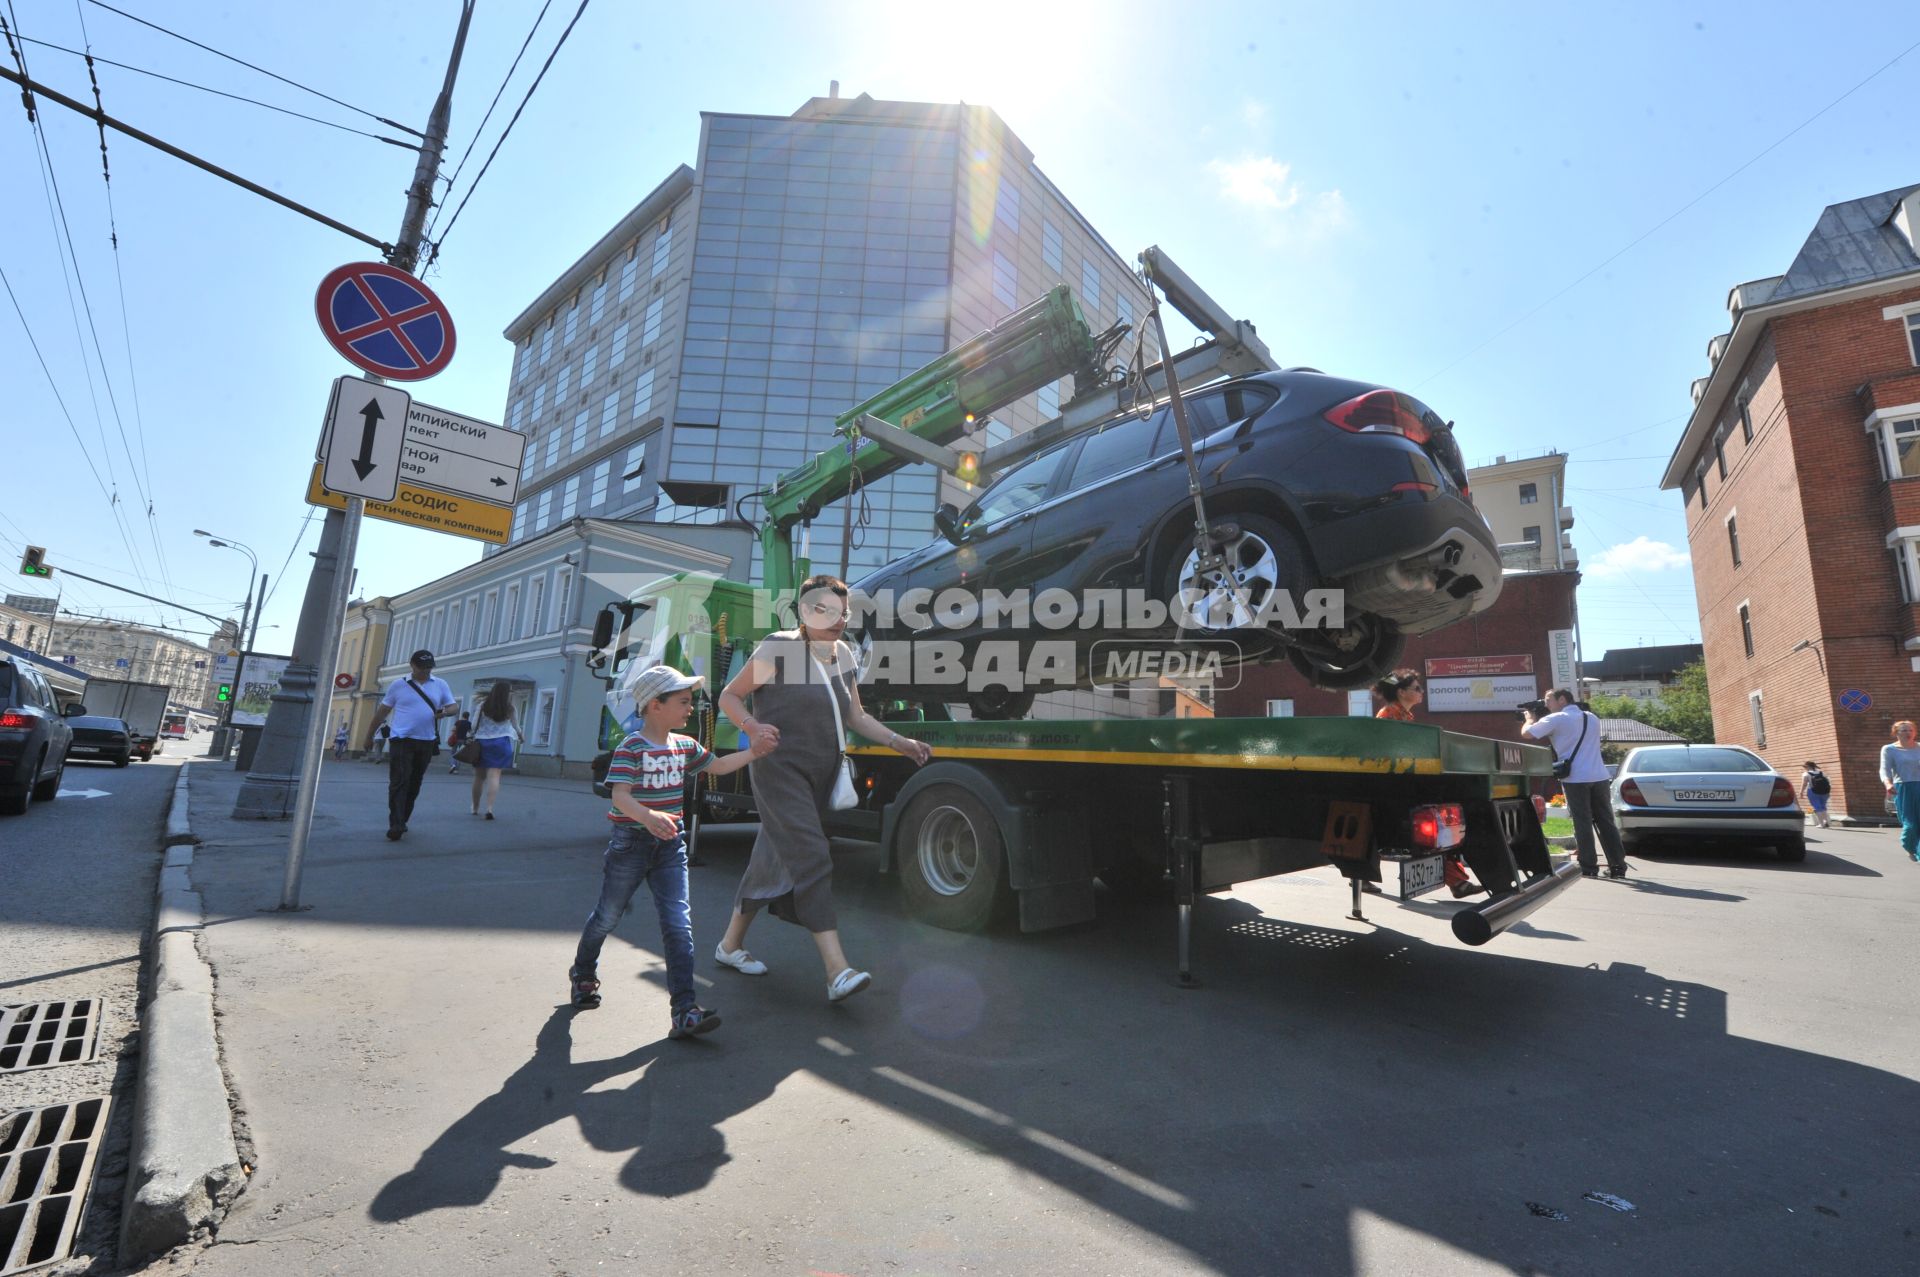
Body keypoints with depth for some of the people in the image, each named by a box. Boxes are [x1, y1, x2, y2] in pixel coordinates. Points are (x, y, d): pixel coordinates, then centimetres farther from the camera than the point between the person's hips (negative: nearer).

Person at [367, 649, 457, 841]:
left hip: (426, 743, 3)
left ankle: (401, 822, 25)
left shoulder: (440, 685, 8)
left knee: (414, 785, 11)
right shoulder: (398, 685, 4)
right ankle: (396, 826, -11)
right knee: (399, 783, -10)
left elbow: (454, 707, 8)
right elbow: (382, 711, 11)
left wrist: (445, 712, -14)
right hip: (402, 741, -2)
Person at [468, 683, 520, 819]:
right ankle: (490, 808, -17)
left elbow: (474, 725, -1)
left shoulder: (483, 706, 2)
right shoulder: (510, 709, 1)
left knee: (479, 776, 13)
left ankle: (475, 807, 28)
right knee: (494, 776, -5)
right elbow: (515, 726, 11)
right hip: (501, 743, -2)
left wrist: (472, 736, 14)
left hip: (481, 742, 2)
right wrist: (520, 736, 30)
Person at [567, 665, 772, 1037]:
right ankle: (583, 972, 48)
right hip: (630, 843, -4)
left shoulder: (685, 746, 4)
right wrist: (649, 817, -45)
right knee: (608, 917, 17)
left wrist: (754, 751, 9)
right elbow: (619, 797, -26)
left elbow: (717, 766, 19)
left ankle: (683, 1010, -5)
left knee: (678, 925, -5)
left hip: (670, 845, 5)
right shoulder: (631, 748, -16)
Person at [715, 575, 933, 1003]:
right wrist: (751, 726, -21)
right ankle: (838, 971, -17)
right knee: (812, 858, -16)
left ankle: (730, 944, 33)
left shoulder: (843, 655, 10)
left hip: (821, 774, 7)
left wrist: (899, 742, 6)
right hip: (781, 771, -7)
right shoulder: (778, 649, -8)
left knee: (773, 859, 15)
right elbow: (729, 697, -2)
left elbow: (856, 717, 17)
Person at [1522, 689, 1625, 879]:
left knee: (1582, 824, -1)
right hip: (1600, 777, 6)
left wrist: (1530, 718, 15)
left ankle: (1589, 867, 2)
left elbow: (1526, 733, -5)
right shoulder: (1592, 718, 18)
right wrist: (1540, 720, 22)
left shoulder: (1557, 719, -6)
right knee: (1606, 822, 11)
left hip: (1576, 779, -6)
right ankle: (1618, 865, 13)